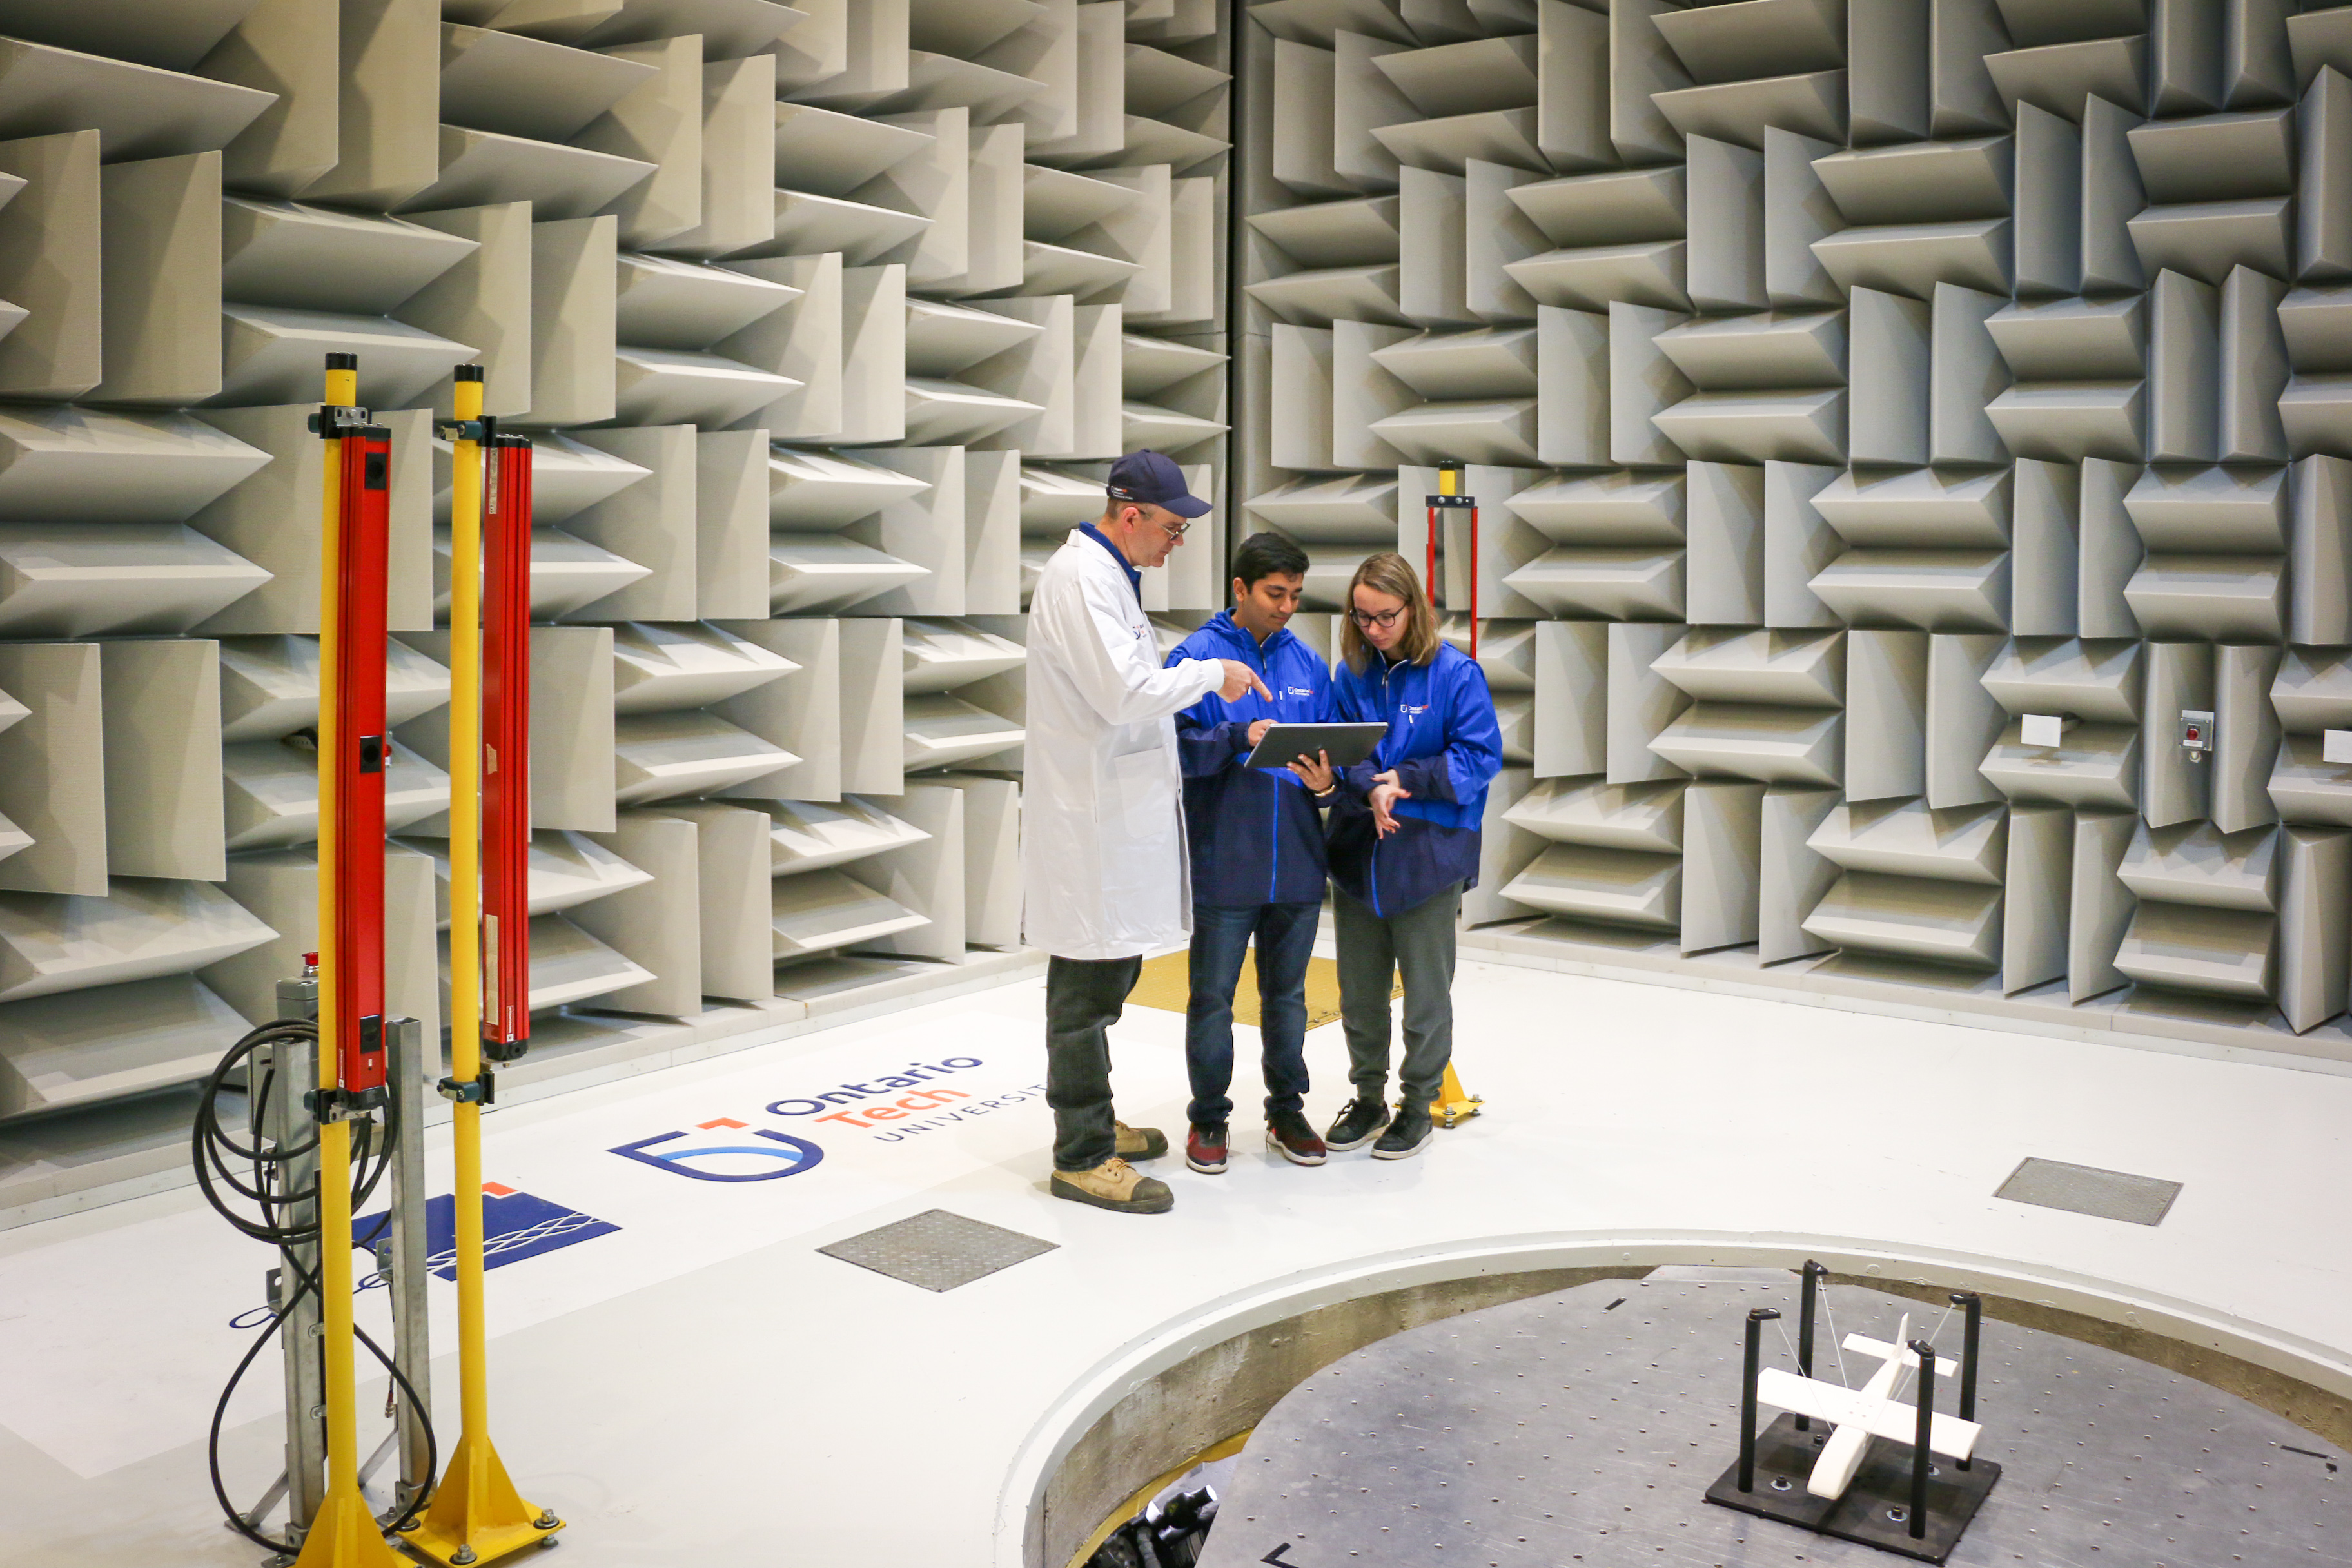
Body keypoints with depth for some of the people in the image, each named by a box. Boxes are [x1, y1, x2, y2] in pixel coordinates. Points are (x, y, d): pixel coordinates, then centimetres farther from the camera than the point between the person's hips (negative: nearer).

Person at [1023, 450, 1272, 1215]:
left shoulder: (1107, 575, 16)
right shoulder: (1080, 579, -17)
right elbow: (1124, 693, -24)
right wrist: (1210, 673, -13)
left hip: (1115, 812, 11)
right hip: (1091, 821, -11)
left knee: (1106, 975, 19)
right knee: (1088, 985, -3)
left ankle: (1091, 1122, 32)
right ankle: (1082, 1157, 6)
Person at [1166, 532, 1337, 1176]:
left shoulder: (1308, 664, 9)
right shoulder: (1197, 657, -6)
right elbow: (1176, 745, -12)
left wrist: (1328, 778, -9)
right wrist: (1238, 737, -26)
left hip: (1297, 862, 4)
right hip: (1224, 863, -4)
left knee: (1287, 993, 16)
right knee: (1213, 996, 6)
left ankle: (1286, 1110, 30)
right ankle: (1208, 1117, 21)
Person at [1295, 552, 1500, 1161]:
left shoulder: (1455, 672, -10)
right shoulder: (1350, 673, 3)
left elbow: (1482, 756, -11)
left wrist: (1408, 780, -18)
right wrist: (1371, 788, -20)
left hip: (1428, 854, -4)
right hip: (1356, 851, 4)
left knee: (1427, 991, 8)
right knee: (1359, 990, 15)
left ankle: (1418, 1105, 25)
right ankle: (1368, 1097, 31)